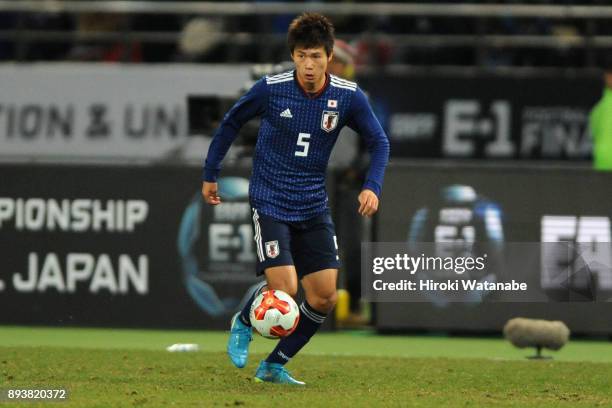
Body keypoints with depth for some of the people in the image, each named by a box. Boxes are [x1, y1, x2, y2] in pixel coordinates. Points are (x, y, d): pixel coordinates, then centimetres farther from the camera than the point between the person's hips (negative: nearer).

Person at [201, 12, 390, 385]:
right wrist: (210, 174, 10)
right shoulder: (270, 89, -12)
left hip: (314, 207, 4)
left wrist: (372, 186, -13)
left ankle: (275, 366, 15)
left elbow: (379, 142, 4)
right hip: (270, 203, -4)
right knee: (284, 290, -17)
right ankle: (243, 324, 17)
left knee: (324, 297, -2)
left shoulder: (348, 97, -7)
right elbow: (231, 123, 5)